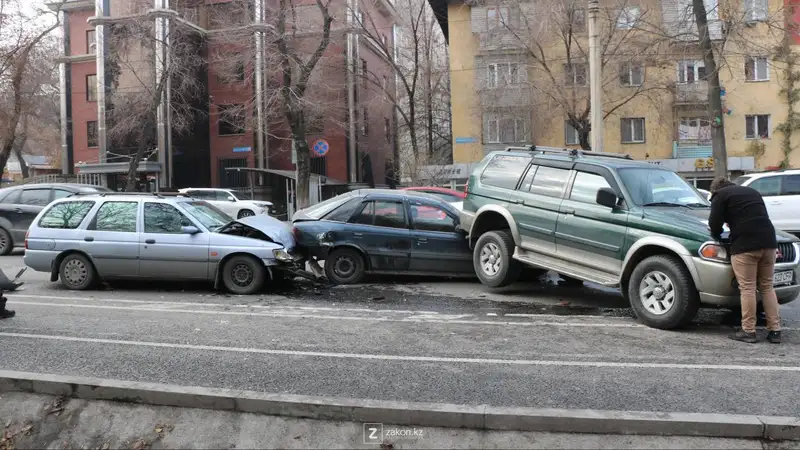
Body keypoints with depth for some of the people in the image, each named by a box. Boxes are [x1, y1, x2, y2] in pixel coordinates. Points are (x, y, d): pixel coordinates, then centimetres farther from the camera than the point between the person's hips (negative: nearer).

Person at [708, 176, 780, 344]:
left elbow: (715, 223, -1)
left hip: (745, 245, -6)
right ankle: (775, 330, 11)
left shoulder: (720, 196, 6)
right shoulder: (752, 192, 27)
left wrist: (717, 236, 18)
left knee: (747, 288, -3)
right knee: (767, 287, 13)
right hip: (768, 242, 7)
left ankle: (748, 331, -1)